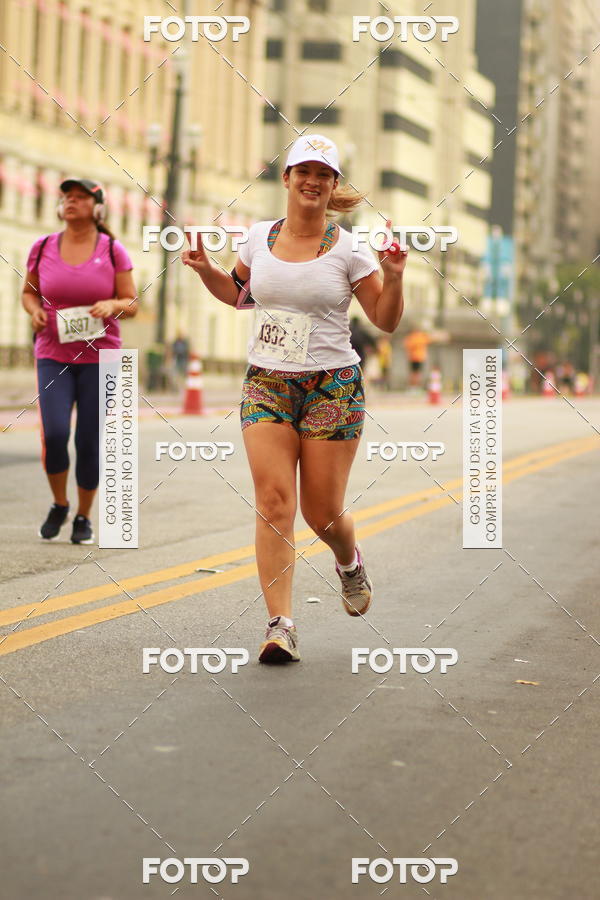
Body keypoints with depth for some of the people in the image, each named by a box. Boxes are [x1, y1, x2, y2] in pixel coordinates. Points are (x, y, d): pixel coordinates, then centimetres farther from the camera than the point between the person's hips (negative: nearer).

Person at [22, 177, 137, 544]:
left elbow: (132, 304, 2)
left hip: (100, 357, -1)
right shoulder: (43, 248, 3)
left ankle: (84, 516, 20)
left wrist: (112, 305, -20)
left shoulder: (113, 251, -1)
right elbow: (29, 292, 17)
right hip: (54, 356, 1)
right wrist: (35, 310, -5)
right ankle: (59, 505, 11)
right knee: (54, 433, -16)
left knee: (90, 441, 0)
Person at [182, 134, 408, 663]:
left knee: (322, 513, 1)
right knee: (273, 502, -12)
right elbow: (239, 293, 24)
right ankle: (281, 625, -11)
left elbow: (386, 321, 2)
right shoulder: (260, 238, 6)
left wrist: (394, 277, -15)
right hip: (266, 382, 2)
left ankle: (349, 561, 39)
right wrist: (206, 270, 7)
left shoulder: (348, 249, -3)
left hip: (332, 386, -2)